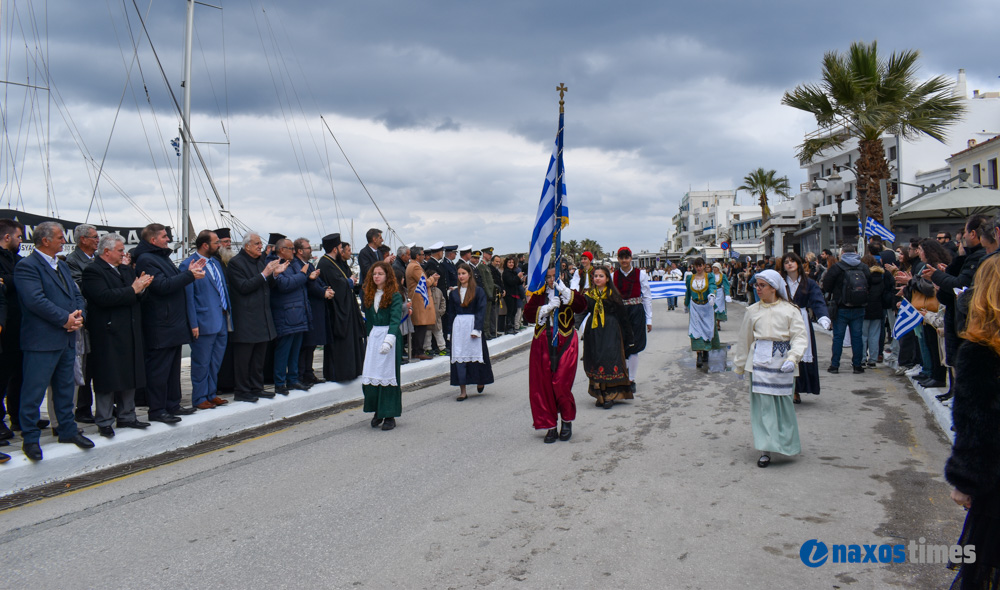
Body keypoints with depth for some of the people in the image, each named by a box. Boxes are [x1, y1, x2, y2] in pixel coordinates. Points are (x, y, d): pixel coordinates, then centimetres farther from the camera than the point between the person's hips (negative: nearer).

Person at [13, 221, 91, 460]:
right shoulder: (27, 266, -11)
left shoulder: (62, 266, 17)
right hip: (42, 341, -9)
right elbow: (35, 300, -21)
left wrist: (78, 316, -4)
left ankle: (68, 431, 27)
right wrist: (65, 319, -18)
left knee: (65, 387, 16)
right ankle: (30, 439, 9)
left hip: (67, 339, 9)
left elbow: (76, 295, 16)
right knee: (34, 390, -1)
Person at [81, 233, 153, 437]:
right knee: (107, 380, -1)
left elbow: (138, 297, 14)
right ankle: (104, 422, 8)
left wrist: (141, 288, -8)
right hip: (108, 334, -8)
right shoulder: (93, 271, -10)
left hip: (130, 333, 8)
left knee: (130, 377, 13)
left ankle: (127, 416, 24)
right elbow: (104, 297, -23)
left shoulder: (126, 270, 16)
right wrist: (132, 290, -19)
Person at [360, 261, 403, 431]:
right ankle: (377, 411, 16)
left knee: (388, 375, 0)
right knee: (370, 376, 1)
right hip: (374, 335, 5)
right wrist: (369, 336, 10)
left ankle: (389, 416, 8)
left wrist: (389, 340, -28)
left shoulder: (394, 295, -8)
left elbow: (395, 319, -17)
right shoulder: (368, 294, 10)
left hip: (390, 335, -5)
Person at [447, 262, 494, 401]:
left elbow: (481, 311, -7)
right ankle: (462, 391, 2)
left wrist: (476, 329, -16)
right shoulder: (454, 293, 11)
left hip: (472, 325, -3)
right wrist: (451, 330, 4)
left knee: (475, 353, 2)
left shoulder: (478, 291, -2)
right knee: (459, 357, -1)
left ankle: (480, 381, 29)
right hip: (458, 326, 3)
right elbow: (452, 313, 13)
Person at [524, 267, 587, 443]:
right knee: (544, 386, 0)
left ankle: (567, 421, 11)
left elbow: (582, 306, -14)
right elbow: (528, 314, -3)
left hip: (565, 342, -3)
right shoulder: (538, 295, 12)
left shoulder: (569, 294, 7)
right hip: (543, 343, 3)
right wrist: (548, 307, -14)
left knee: (560, 384, -11)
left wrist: (565, 291, -22)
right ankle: (550, 426, 10)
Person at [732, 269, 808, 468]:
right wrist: (740, 365, 20)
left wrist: (792, 358, -21)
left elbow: (799, 337, -5)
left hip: (782, 362, -1)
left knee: (783, 403, 8)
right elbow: (744, 339, 16)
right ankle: (765, 450, 0)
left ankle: (786, 444, 27)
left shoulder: (790, 311, 0)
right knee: (763, 405, -3)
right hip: (760, 360, 1)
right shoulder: (752, 311, 8)